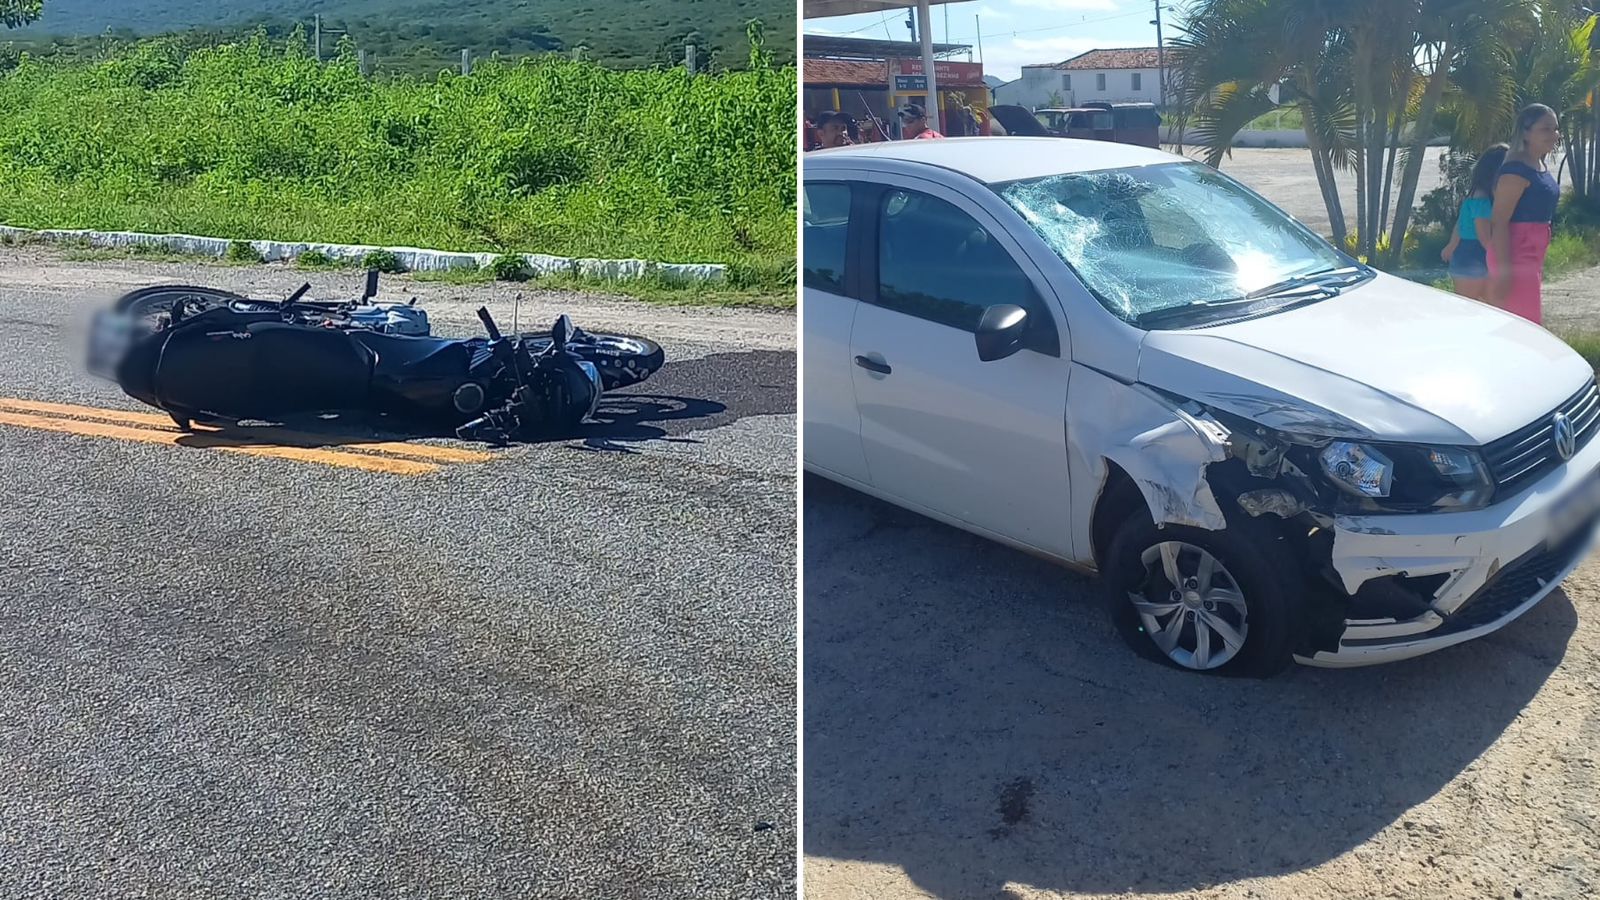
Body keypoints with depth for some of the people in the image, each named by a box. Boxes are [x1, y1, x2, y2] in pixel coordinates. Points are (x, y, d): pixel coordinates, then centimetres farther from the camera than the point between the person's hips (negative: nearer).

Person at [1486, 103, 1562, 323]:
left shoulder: (1541, 167, 13)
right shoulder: (1516, 170, -16)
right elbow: (1499, 222, -20)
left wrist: (1539, 264, 22)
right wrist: (1503, 269, -25)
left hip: (1531, 259, 10)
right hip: (1515, 259, -10)